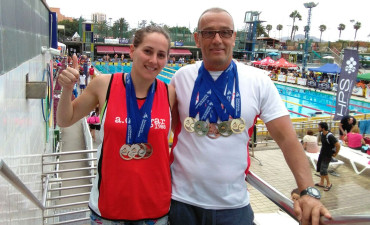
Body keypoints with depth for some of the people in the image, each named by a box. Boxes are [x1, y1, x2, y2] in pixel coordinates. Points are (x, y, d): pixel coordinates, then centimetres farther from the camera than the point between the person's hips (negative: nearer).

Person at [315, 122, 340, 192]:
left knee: (323, 170, -9)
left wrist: (335, 154, -14)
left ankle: (329, 183, 12)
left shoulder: (330, 136, -27)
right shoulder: (321, 133, -1)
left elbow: (338, 145, -24)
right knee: (319, 168, 13)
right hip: (322, 153, 8)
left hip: (327, 155, -8)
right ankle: (322, 183, 27)